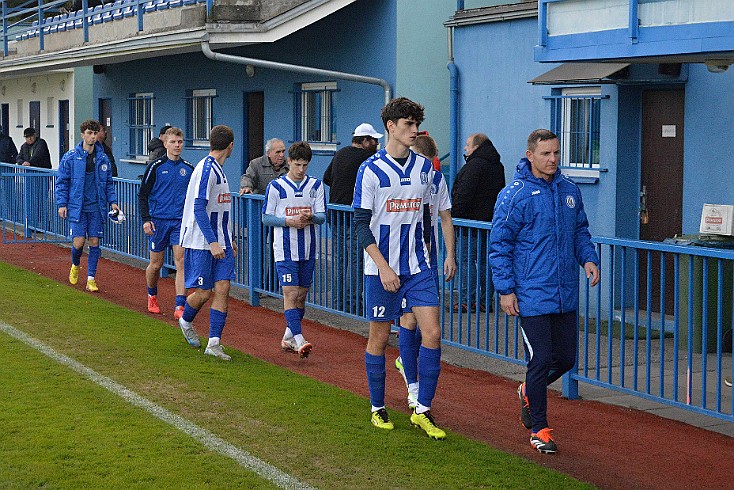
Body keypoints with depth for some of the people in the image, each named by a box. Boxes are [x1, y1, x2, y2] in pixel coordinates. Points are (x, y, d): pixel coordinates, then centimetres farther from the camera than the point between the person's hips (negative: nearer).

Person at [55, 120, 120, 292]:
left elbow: (109, 183, 15)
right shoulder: (70, 157, -2)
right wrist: (62, 204, -5)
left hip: (97, 207, 3)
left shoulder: (103, 158, 6)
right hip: (77, 207, -3)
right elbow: (61, 181, 2)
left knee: (94, 243, 1)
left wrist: (112, 201, 2)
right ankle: (75, 266, 23)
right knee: (79, 242, -8)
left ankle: (91, 279, 8)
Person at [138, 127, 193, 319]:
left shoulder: (189, 169, 8)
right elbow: (142, 195, 0)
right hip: (159, 220, -2)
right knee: (156, 264, 8)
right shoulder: (156, 167, -2)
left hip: (181, 222, 2)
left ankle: (180, 307, -11)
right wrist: (146, 219, -9)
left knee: (181, 263, -9)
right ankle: (152, 297, 34)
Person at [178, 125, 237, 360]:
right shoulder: (206, 169, -15)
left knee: (222, 289, -2)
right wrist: (212, 242, -24)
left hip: (220, 242, 8)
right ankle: (186, 321, 31)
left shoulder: (218, 170, 14)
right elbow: (198, 209, -21)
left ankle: (214, 343, -2)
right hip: (201, 243, -8)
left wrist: (228, 240, 24)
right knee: (204, 292, 1)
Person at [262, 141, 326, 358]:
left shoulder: (316, 185, 5)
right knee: (290, 293, -12)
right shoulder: (275, 187, -3)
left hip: (308, 249, 4)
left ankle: (288, 337, 25)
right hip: (285, 249, -4)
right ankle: (299, 340, -17)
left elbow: (322, 216, 3)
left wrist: (311, 217, -19)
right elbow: (266, 218, -1)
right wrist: (289, 221, -16)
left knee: (302, 294, 10)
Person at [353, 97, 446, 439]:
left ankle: (423, 411, 4)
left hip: (417, 268, 4)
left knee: (432, 334, -6)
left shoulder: (425, 167, 7)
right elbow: (361, 224, -9)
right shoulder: (371, 170, -7)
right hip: (381, 268, -4)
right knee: (379, 338, 5)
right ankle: (378, 409, 21)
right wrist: (383, 266, -17)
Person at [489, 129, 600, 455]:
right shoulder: (515, 195, -10)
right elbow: (499, 245, -7)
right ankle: (539, 428, 11)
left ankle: (529, 391, 40)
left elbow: (580, 230, 20)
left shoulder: (570, 191, 8)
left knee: (566, 358, 11)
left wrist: (588, 258, 1)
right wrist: (505, 289, -12)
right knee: (540, 360, -4)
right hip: (532, 295, -6)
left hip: (566, 294, 6)